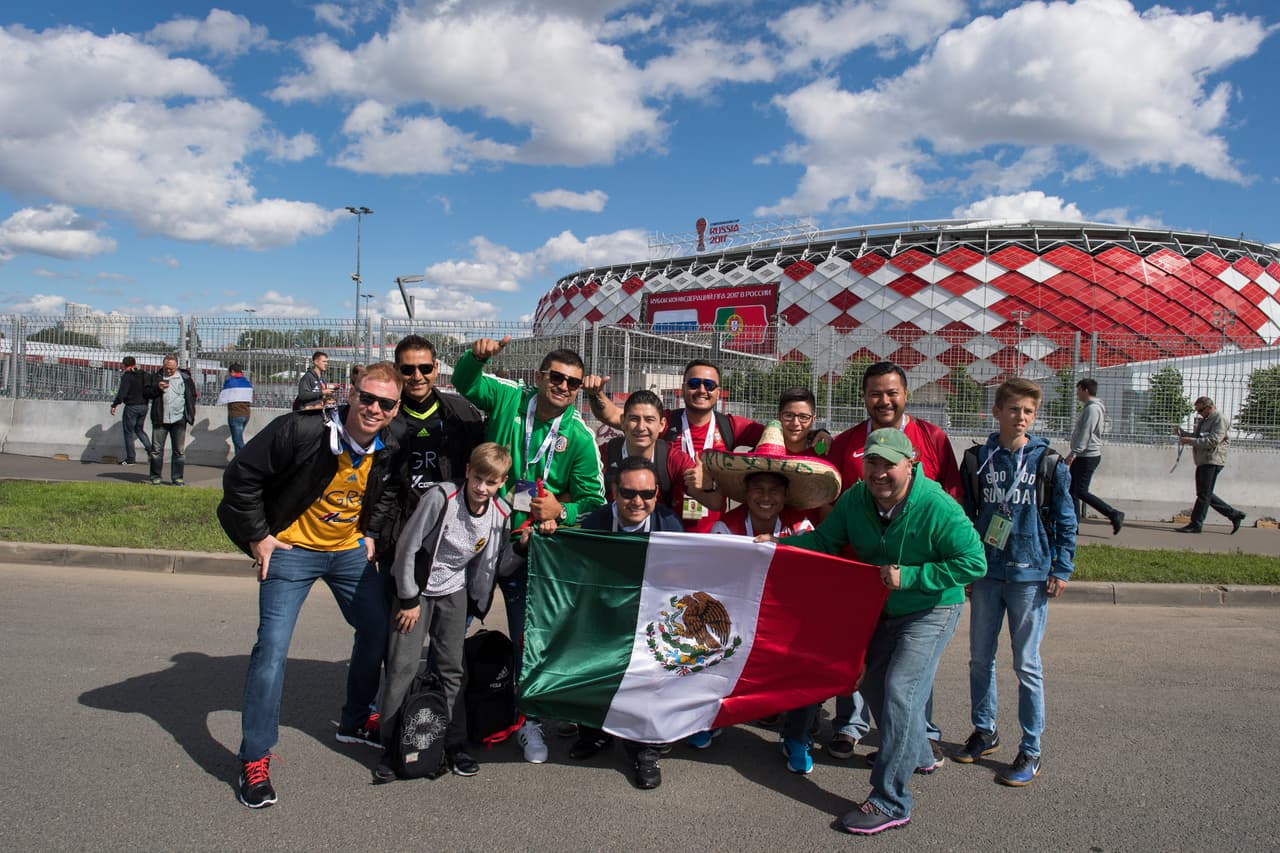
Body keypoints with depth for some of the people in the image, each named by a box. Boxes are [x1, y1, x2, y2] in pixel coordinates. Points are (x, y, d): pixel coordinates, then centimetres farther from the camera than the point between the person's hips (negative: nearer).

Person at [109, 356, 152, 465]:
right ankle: (150, 448, 2)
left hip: (131, 407, -6)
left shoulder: (126, 376, -11)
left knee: (128, 432, 5)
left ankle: (130, 458, 7)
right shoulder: (144, 375, 7)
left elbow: (122, 393, -18)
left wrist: (114, 405, -12)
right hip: (144, 406, 6)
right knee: (139, 429, 22)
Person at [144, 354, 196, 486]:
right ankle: (155, 476, 10)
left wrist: (190, 415, 4)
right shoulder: (156, 377, 7)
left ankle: (177, 477, 10)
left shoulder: (185, 378, 6)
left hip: (179, 420, 0)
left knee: (179, 450, 3)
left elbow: (192, 396, 11)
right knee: (156, 449, 2)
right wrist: (157, 388, -12)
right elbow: (145, 393, 7)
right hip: (160, 420, 0)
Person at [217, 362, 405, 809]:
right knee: (273, 645, -11)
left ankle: (355, 721, 33)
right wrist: (257, 537, -14)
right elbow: (242, 475, -17)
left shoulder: (391, 448, -9)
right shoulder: (302, 430, -26)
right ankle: (255, 758, 3)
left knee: (378, 631, 10)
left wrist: (371, 534, 6)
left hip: (350, 550, 5)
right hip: (293, 549, -5)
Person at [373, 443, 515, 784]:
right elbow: (407, 547, -17)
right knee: (403, 666, -6)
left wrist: (522, 549, -12)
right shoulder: (440, 497, -24)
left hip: (454, 592, 4)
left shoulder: (501, 513, -9)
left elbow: (493, 564, 3)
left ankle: (455, 745, 18)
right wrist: (409, 600, -13)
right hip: (416, 587, -3)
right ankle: (390, 748, 7)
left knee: (452, 668, 7)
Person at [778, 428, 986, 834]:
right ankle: (916, 753, 47)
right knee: (874, 683, 19)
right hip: (883, 608, 7)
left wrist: (910, 576, -32)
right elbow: (824, 539, -5)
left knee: (899, 690, -17)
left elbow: (974, 563, -27)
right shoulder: (855, 500, -13)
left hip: (931, 611, -7)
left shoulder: (938, 508, -29)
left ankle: (890, 802, -8)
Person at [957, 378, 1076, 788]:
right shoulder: (979, 459, 3)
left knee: (1027, 664, 3)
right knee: (980, 658, 12)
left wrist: (1061, 569, -3)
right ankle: (984, 731, 30)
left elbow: (1065, 519, 1)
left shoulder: (1048, 462, -4)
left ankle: (1030, 751, 14)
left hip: (1030, 575, -3)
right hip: (986, 572, 3)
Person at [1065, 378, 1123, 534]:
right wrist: (1074, 454, 23)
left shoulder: (1093, 408, -15)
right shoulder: (1088, 407, 18)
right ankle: (1074, 524, 10)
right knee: (1072, 490, 8)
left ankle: (1114, 515, -3)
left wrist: (1073, 453, -25)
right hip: (1081, 456, 10)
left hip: (1088, 456, -10)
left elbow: (1086, 434, -22)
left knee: (1081, 492, -10)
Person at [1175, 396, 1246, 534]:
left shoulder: (1220, 420, -10)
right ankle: (1234, 515, 21)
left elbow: (1213, 441, -21)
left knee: (1204, 494, -8)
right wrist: (1182, 433, 6)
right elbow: (1196, 436, 24)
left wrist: (1190, 441, -23)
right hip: (1203, 461, 10)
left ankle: (1196, 524, -6)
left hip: (1213, 460, -10)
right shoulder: (1204, 420, 21)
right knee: (1206, 494, 12)